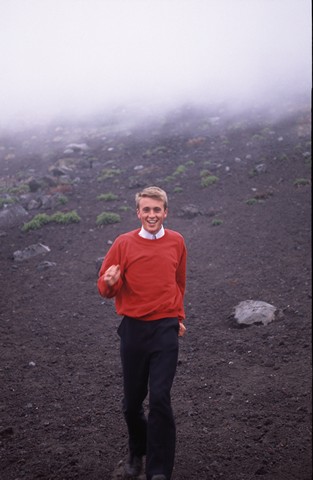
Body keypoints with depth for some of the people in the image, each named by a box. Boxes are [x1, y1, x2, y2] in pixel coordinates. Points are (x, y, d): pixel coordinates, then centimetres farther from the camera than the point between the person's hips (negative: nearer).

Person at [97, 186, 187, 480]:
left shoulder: (176, 242, 4)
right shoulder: (124, 243, -2)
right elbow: (105, 288, -2)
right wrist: (110, 283, -25)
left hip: (165, 329, 0)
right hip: (133, 328, 0)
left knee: (160, 398, -9)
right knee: (132, 400, 9)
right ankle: (137, 453, 35)